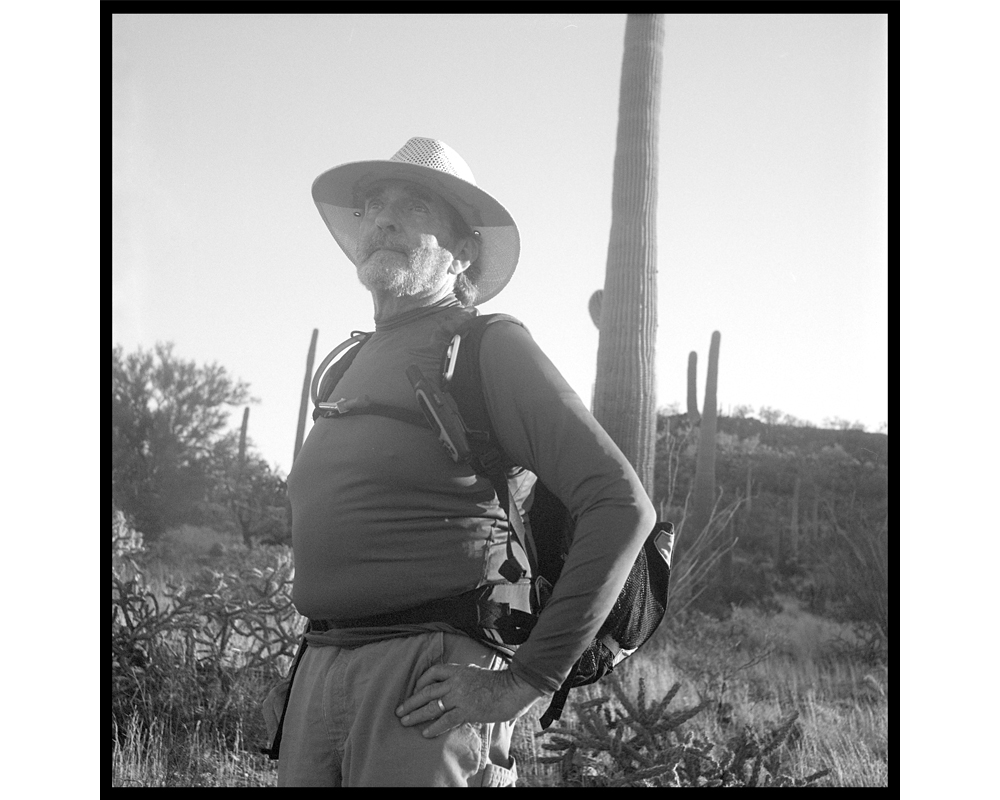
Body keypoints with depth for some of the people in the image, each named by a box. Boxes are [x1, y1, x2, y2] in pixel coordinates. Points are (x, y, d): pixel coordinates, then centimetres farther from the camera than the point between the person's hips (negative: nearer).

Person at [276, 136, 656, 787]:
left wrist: (530, 677, -16)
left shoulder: (492, 349, -4)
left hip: (429, 692, -7)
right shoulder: (355, 370, 20)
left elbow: (623, 506, -14)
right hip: (319, 678, 7)